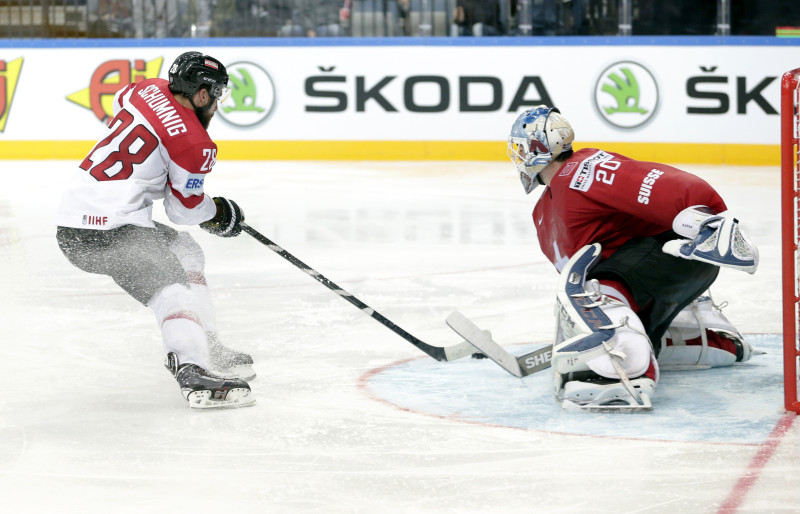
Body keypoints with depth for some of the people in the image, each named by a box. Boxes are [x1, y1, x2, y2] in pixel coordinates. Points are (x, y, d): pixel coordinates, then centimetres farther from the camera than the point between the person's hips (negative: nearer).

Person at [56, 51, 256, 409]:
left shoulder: (150, 89, 10)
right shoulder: (194, 143, -12)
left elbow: (120, 103, 35)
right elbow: (183, 209, -2)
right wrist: (219, 213, 19)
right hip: (109, 231, -9)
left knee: (183, 251, 22)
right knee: (173, 288, -20)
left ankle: (207, 348, 24)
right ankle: (192, 371, -41)